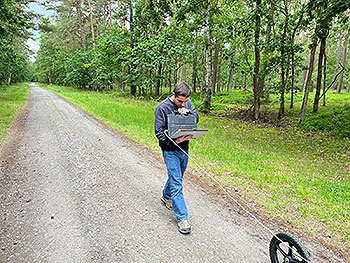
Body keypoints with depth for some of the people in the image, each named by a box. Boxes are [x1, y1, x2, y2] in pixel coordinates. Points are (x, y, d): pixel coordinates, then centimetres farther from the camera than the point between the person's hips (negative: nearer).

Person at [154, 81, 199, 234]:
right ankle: (182, 218, 2)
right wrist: (174, 141, -28)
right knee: (176, 184, -7)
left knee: (176, 176, 22)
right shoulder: (162, 108, -15)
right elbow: (159, 132, -15)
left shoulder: (187, 103, 2)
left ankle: (166, 196, 49)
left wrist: (188, 111, -21)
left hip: (184, 148, 6)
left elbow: (196, 118, -1)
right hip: (170, 150, -6)